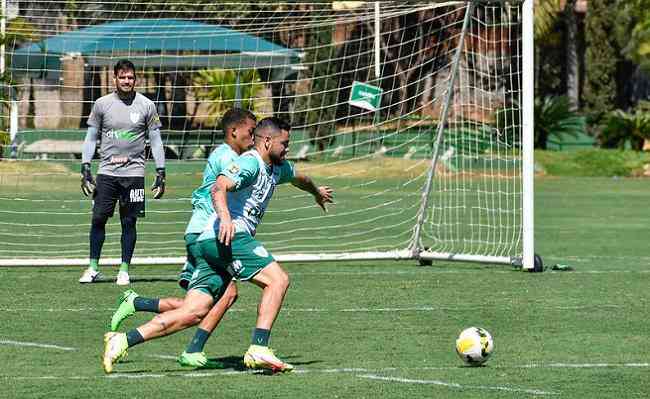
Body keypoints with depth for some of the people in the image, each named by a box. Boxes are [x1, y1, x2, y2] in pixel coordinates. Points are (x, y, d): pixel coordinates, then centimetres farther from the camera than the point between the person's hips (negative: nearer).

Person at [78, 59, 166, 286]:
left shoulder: (146, 106, 2)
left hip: (133, 172, -1)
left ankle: (124, 270, 9)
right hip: (106, 171, 1)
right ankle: (93, 269, 7)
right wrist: (85, 169, 1)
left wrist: (161, 173, 1)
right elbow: (91, 138, 9)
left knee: (129, 222, 1)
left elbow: (155, 141, 6)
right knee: (98, 218, -2)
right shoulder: (102, 104, 4)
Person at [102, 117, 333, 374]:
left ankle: (123, 341, -11)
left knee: (193, 313, -4)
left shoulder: (278, 168, 25)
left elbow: (299, 178, 49)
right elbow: (219, 188, -23)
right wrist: (225, 217, -41)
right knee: (278, 280, -13)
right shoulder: (250, 163, -6)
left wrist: (317, 192, 69)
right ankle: (259, 350, -20)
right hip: (229, 237, -9)